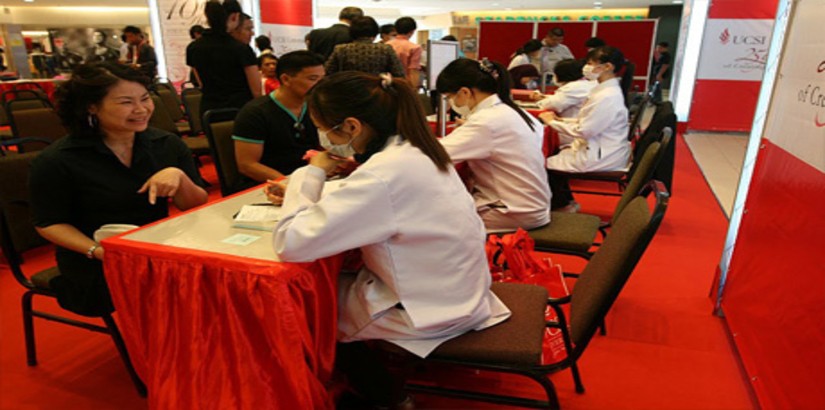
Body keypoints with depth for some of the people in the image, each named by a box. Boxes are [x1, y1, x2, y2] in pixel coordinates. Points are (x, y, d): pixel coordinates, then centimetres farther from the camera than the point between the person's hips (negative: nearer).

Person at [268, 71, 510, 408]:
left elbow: (290, 243, -30)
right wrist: (300, 190, -1)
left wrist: (311, 175, -14)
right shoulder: (413, 150, -1)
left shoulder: (384, 172, -30)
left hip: (434, 311, -8)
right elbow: (362, 201, 12)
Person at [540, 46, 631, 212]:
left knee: (547, 164, -4)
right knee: (555, 154, 14)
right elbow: (587, 123, 13)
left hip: (602, 156, -9)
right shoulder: (606, 91, 8)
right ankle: (564, 202, 24)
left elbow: (583, 131, -23)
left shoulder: (607, 97, -23)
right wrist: (558, 119, 1)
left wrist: (552, 122, -13)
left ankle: (562, 205, 19)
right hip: (600, 149, 9)